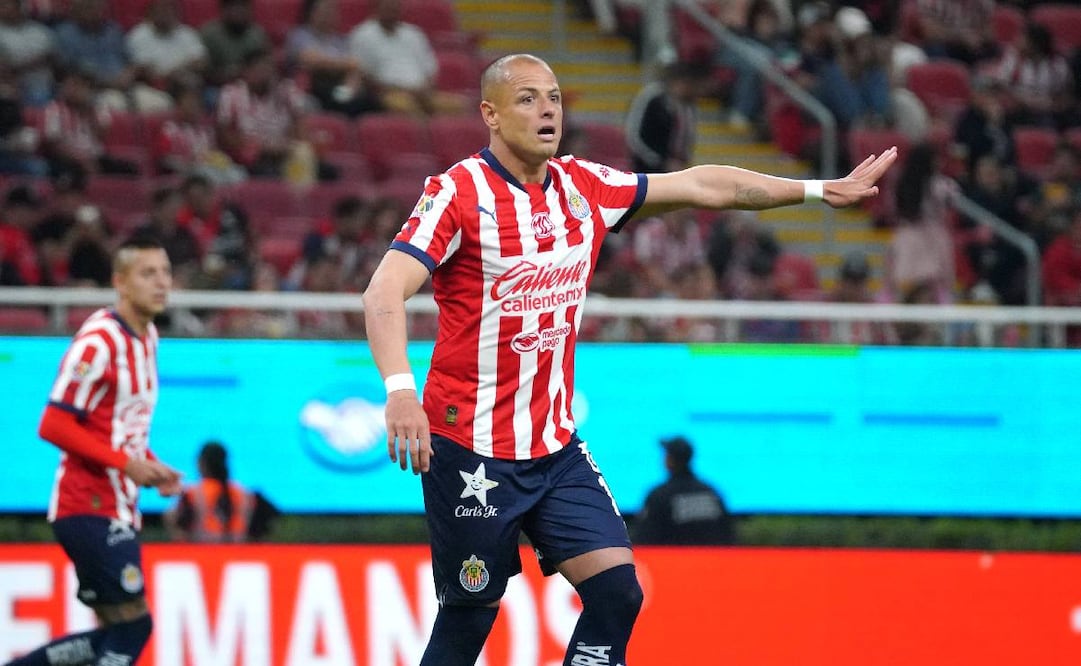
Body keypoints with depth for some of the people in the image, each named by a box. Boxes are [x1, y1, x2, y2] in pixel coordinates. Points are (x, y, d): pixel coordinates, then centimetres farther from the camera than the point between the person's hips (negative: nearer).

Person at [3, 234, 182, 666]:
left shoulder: (147, 337, 13)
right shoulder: (98, 341, -15)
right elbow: (53, 426, -19)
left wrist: (152, 467, 6)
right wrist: (126, 463, -20)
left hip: (120, 510, 9)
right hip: (89, 507, -9)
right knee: (132, 625, -12)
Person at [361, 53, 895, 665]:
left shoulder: (584, 187, 4)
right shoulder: (459, 193, -14)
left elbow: (702, 186, 13)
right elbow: (386, 292, -25)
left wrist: (821, 190, 13)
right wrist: (400, 389, -41)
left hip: (556, 446, 6)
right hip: (470, 448, -6)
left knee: (618, 592, -6)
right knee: (471, 615, 0)